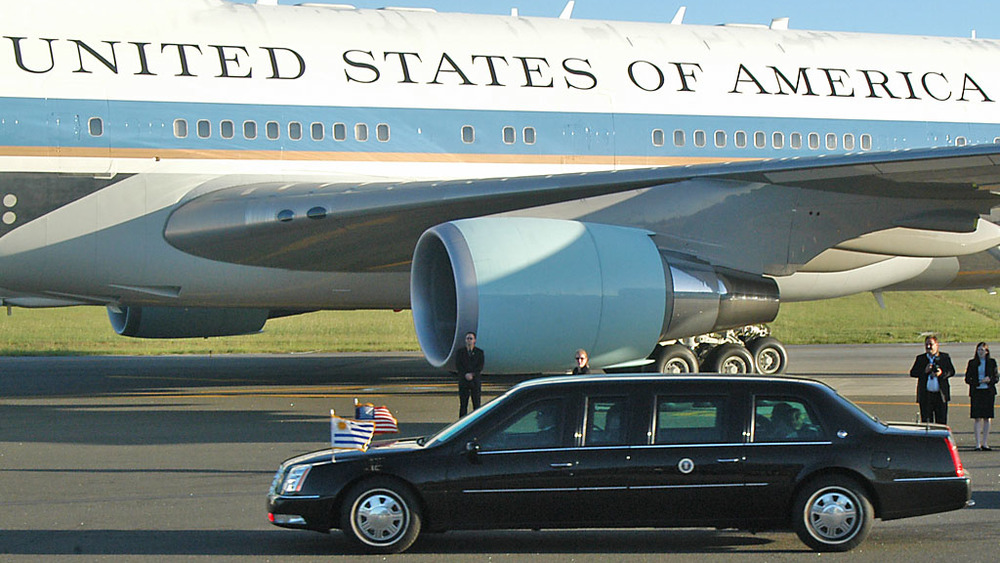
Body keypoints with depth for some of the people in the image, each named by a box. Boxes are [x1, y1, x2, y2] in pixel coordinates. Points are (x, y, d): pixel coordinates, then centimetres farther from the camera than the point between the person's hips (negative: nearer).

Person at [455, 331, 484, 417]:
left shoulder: (480, 353, 4)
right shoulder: (460, 353, 6)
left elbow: (480, 367, -5)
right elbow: (458, 367, -4)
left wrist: (472, 374, -17)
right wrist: (466, 375, -18)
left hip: (476, 381, 0)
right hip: (463, 382, 0)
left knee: (476, 404, -1)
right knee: (463, 404, 0)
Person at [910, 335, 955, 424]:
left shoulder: (945, 357, 8)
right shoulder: (920, 358, 11)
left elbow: (951, 371, 3)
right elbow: (912, 373, 4)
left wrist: (942, 373, -17)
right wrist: (924, 371, -12)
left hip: (940, 395, -1)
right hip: (925, 395, 1)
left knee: (941, 422, 1)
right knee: (926, 422, 1)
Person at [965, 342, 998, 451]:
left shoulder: (992, 362, 7)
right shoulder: (972, 363, 6)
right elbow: (967, 379, 3)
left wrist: (989, 380, -15)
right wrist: (978, 382, -14)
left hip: (988, 392, 1)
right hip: (976, 392, -1)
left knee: (987, 418, 2)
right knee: (977, 418, -5)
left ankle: (985, 443, 8)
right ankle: (978, 444, -4)